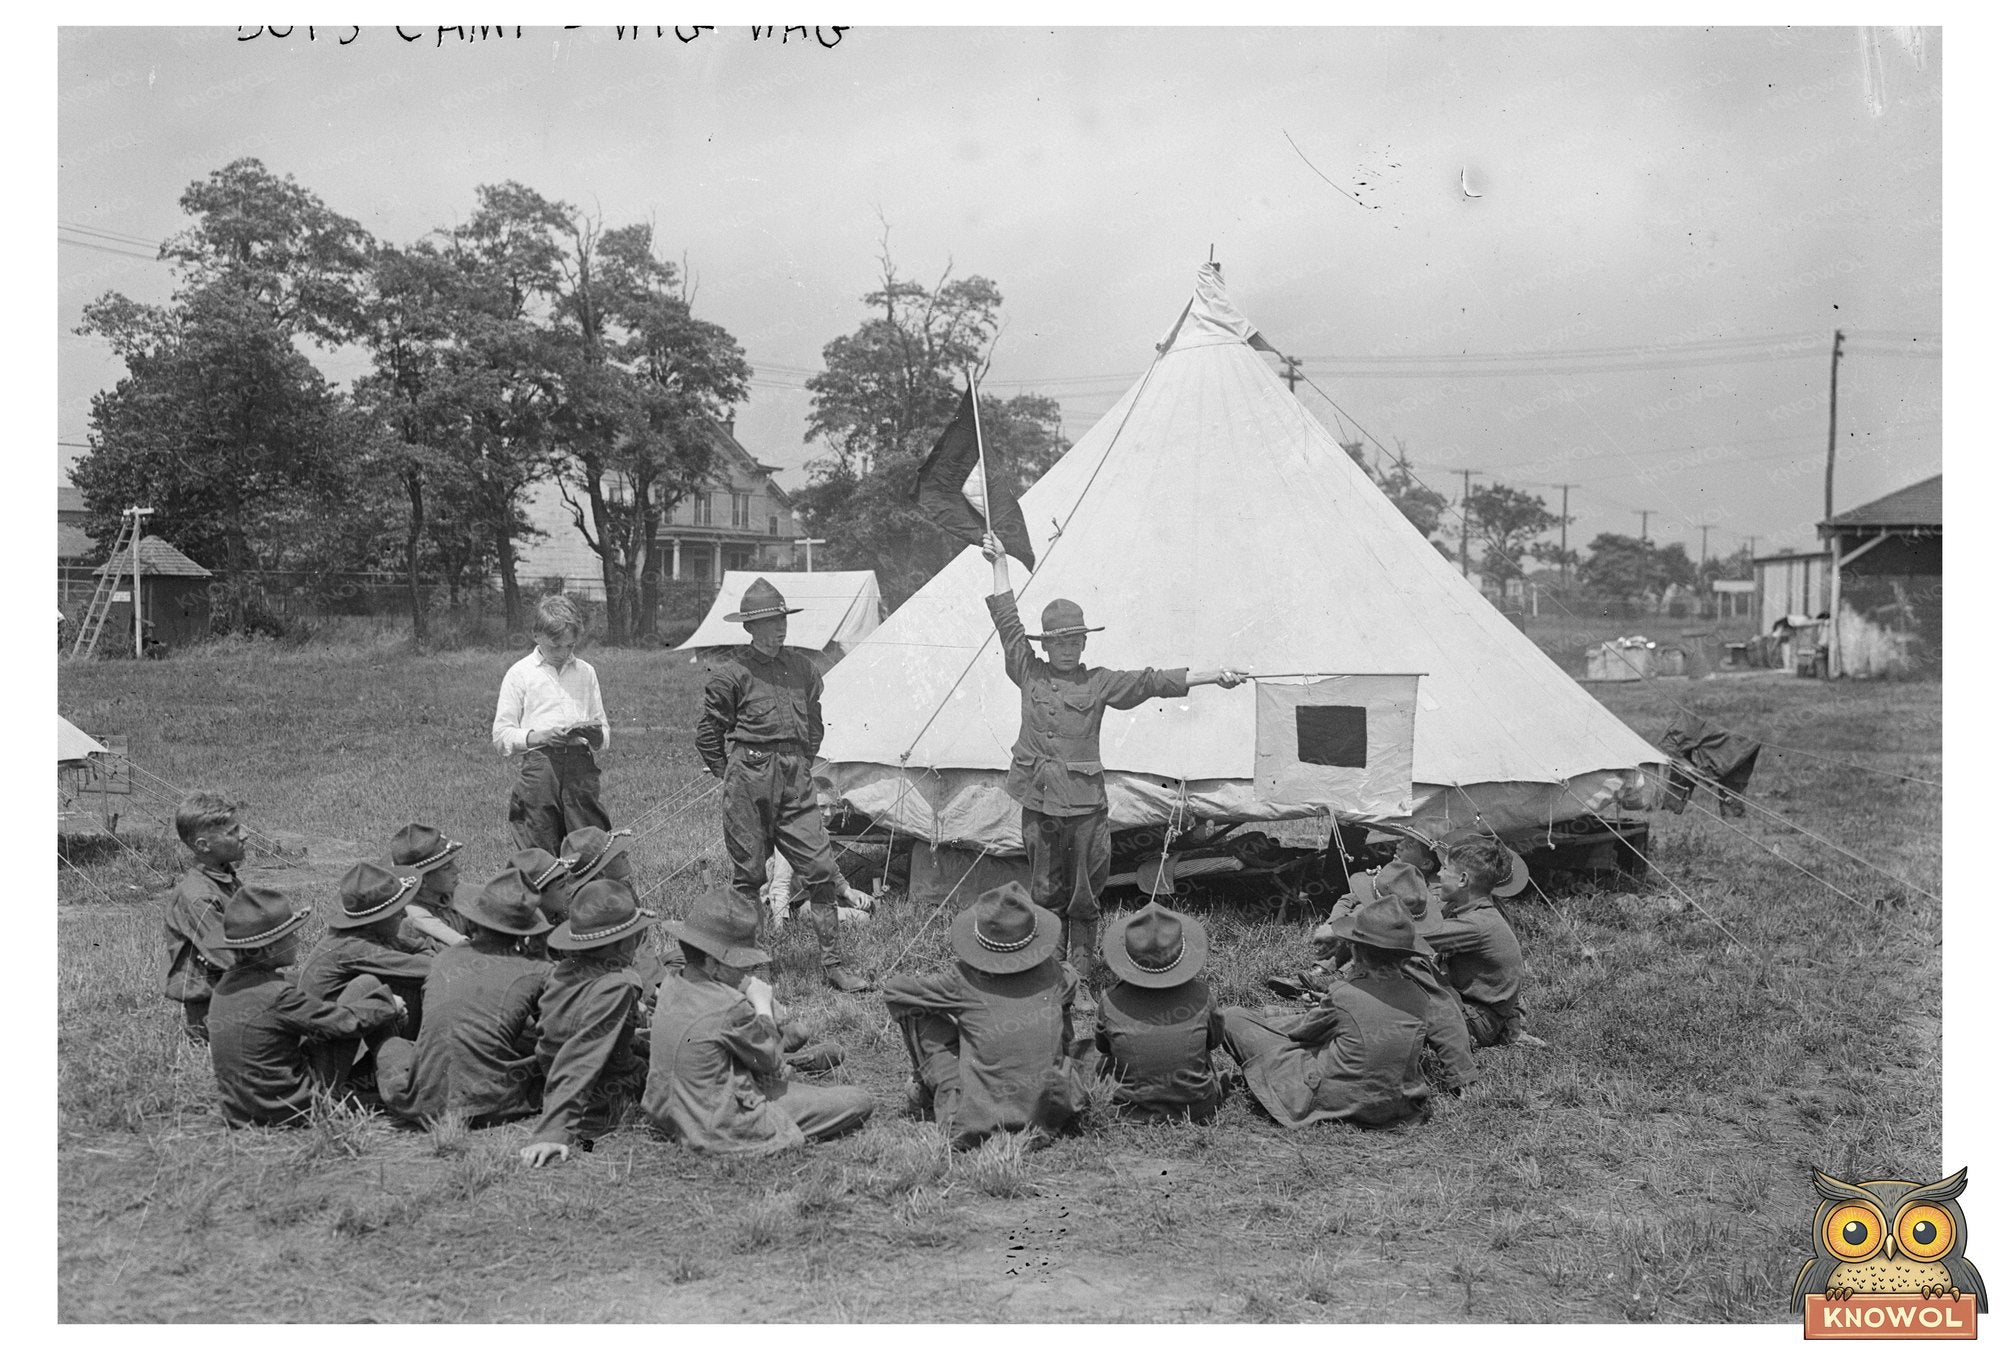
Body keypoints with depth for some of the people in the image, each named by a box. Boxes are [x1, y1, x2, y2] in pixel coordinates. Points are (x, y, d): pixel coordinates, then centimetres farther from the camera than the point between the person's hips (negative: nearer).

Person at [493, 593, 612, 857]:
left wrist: (596, 734, -4)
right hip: (540, 764, -2)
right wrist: (540, 737, -14)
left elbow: (605, 734, 20)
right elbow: (501, 736, 2)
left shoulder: (585, 672, 17)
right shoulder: (520, 673, 7)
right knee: (541, 854, -5)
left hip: (581, 764, 3)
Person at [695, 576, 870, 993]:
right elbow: (708, 735, -1)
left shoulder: (801, 666, 10)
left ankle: (833, 963, 7)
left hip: (795, 779, 5)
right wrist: (731, 775, 1)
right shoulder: (731, 671, -7)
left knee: (820, 869, 0)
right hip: (749, 779, -4)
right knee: (749, 873, 4)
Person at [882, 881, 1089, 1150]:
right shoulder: (1052, 973, 2)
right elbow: (1069, 990, 28)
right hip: (1050, 1115, 3)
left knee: (925, 1017, 11)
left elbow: (892, 989, 4)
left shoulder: (963, 981, -6)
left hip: (980, 1118, -3)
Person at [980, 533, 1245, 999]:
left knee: (1083, 897, 4)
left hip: (1085, 803, -1)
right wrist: (1000, 563, 12)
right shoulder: (1029, 673, 7)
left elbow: (1152, 681, 0)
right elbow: (1007, 622, 10)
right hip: (1039, 801, 1)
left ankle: (1080, 981, 12)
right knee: (1047, 893, 7)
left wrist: (1213, 677, -6)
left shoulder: (1100, 682, 5)